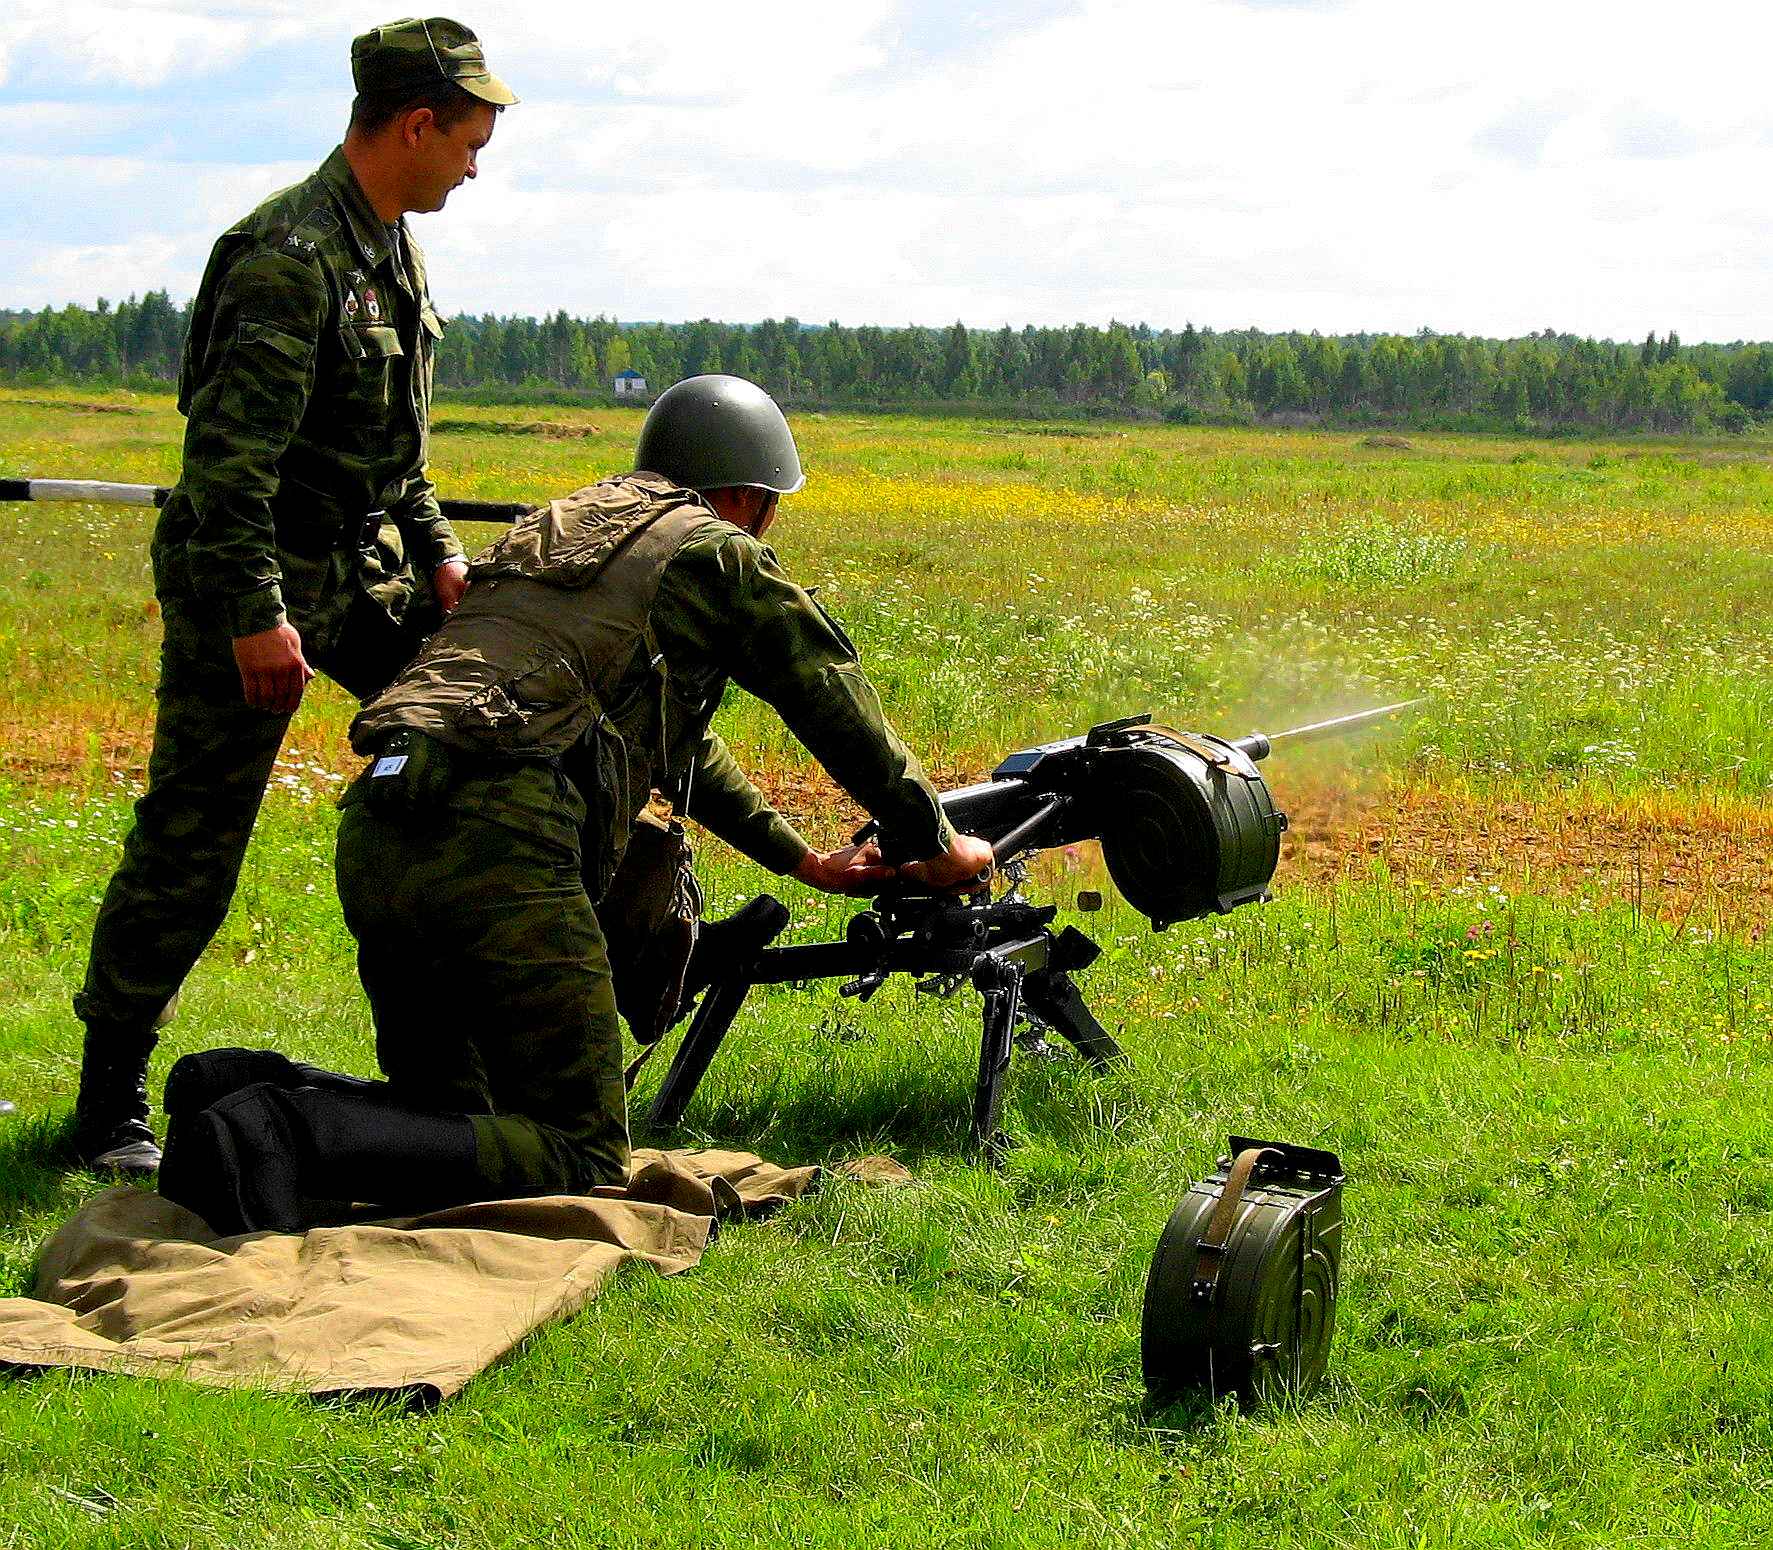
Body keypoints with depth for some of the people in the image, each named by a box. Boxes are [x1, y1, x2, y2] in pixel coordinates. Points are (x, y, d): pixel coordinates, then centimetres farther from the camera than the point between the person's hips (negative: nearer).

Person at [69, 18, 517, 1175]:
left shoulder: (393, 245, 10)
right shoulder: (291, 254, -21)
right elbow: (231, 450, -26)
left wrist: (435, 549, 12)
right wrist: (254, 615, -27)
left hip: (357, 564, 9)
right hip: (252, 574, -9)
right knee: (192, 841, -4)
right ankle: (111, 1101, 7)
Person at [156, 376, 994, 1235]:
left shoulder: (561, 524, 34)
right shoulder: (716, 552, 10)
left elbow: (672, 737, 42)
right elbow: (842, 712, 17)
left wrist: (802, 857, 46)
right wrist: (937, 845, 33)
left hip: (371, 833, 8)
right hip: (496, 847, -8)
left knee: (446, 1123, 23)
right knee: (580, 1160, -3)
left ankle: (247, 1088, -3)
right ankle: (283, 1139, -22)